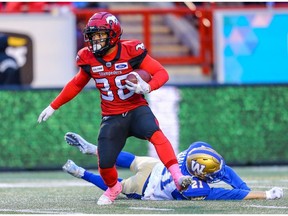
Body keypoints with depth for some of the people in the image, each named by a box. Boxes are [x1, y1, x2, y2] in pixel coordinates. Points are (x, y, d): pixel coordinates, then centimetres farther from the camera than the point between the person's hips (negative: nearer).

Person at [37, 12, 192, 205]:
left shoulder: (131, 51, -14)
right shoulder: (88, 59, -3)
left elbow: (161, 73, -11)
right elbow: (76, 85, 16)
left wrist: (148, 87, -33)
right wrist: (53, 107, 20)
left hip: (136, 109, -3)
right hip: (112, 117, 3)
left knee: (155, 133, -34)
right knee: (105, 164, -4)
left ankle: (178, 177, -39)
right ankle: (113, 189, 31)